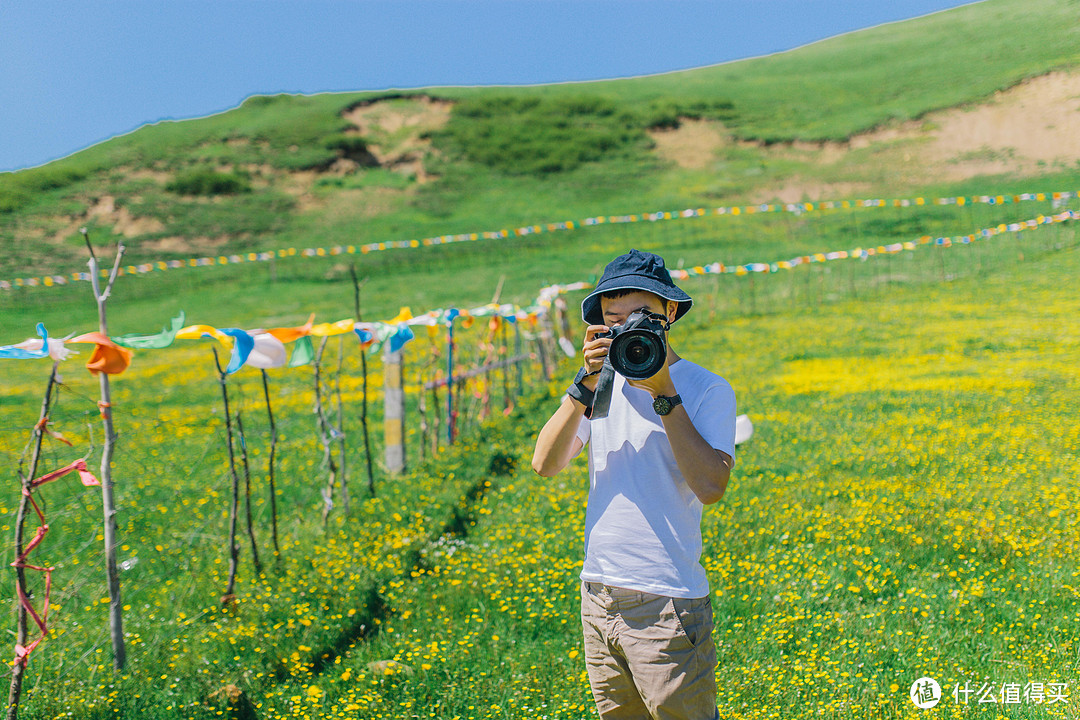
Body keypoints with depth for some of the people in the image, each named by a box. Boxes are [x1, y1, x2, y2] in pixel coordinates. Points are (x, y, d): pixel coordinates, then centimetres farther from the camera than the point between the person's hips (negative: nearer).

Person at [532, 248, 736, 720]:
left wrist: (663, 393, -18)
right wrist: (585, 386, -13)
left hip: (667, 604, -5)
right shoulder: (604, 384, 8)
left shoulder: (707, 390, -6)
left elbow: (711, 486, -20)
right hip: (597, 595, 5)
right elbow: (545, 464, -2)